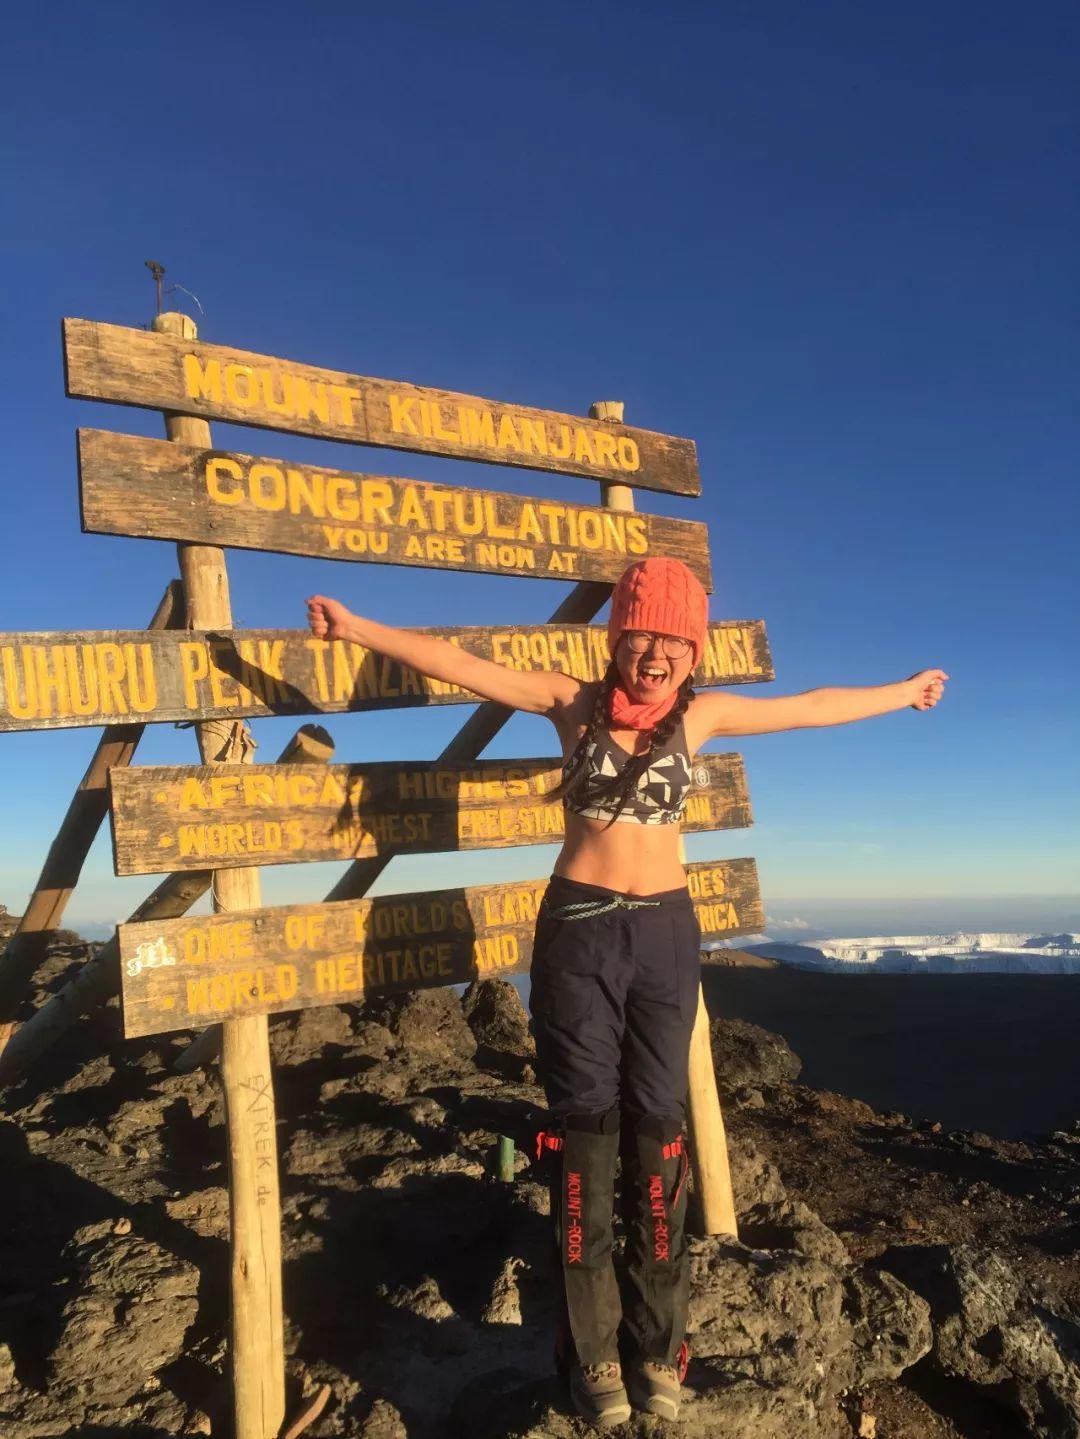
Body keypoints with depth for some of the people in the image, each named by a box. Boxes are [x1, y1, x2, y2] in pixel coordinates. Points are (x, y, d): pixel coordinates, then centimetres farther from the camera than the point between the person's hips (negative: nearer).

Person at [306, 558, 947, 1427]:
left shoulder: (701, 715, 5)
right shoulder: (574, 704, -1)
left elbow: (812, 707, 17)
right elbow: (460, 664, -5)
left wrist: (902, 693, 28)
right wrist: (357, 628, -9)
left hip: (665, 931, 2)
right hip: (579, 931, -2)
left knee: (658, 1129, 6)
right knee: (586, 1128, 3)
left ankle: (658, 1345, 21)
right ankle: (595, 1353, 16)